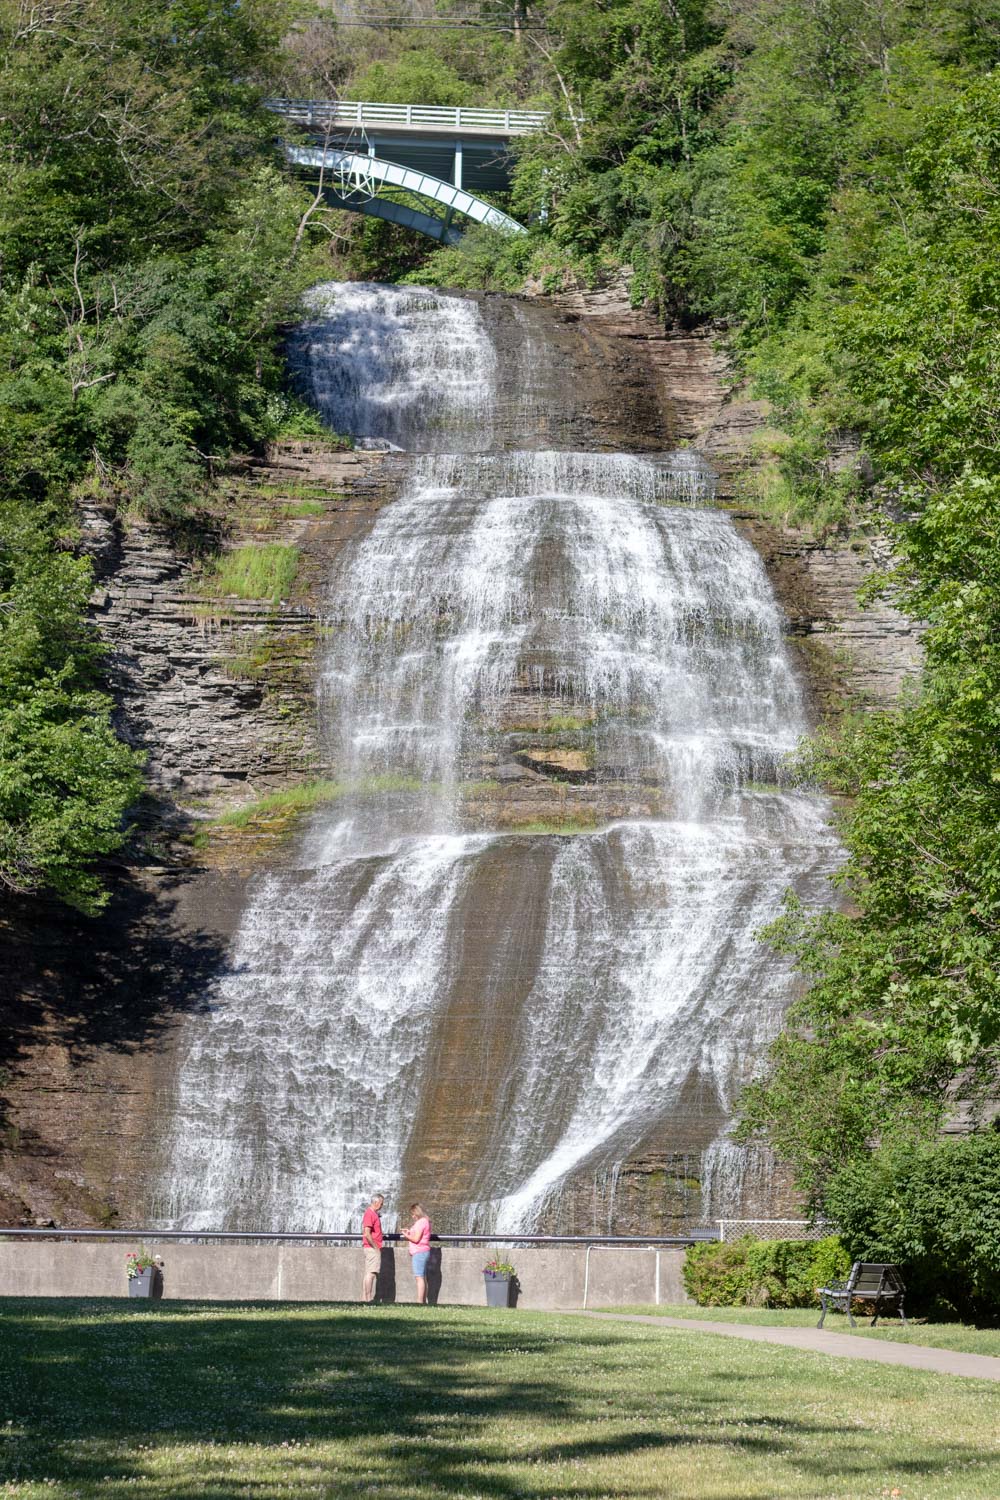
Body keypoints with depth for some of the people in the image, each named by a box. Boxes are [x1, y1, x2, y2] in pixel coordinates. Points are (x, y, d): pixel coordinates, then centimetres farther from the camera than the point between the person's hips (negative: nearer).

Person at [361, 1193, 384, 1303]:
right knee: (371, 1273, -10)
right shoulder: (370, 1214, -15)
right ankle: (368, 1299, -11)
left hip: (372, 1248, 10)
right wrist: (375, 1247, -16)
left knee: (368, 1274, 11)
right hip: (372, 1248, -10)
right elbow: (367, 1234, -21)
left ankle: (364, 1298, 13)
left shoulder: (373, 1213, 16)